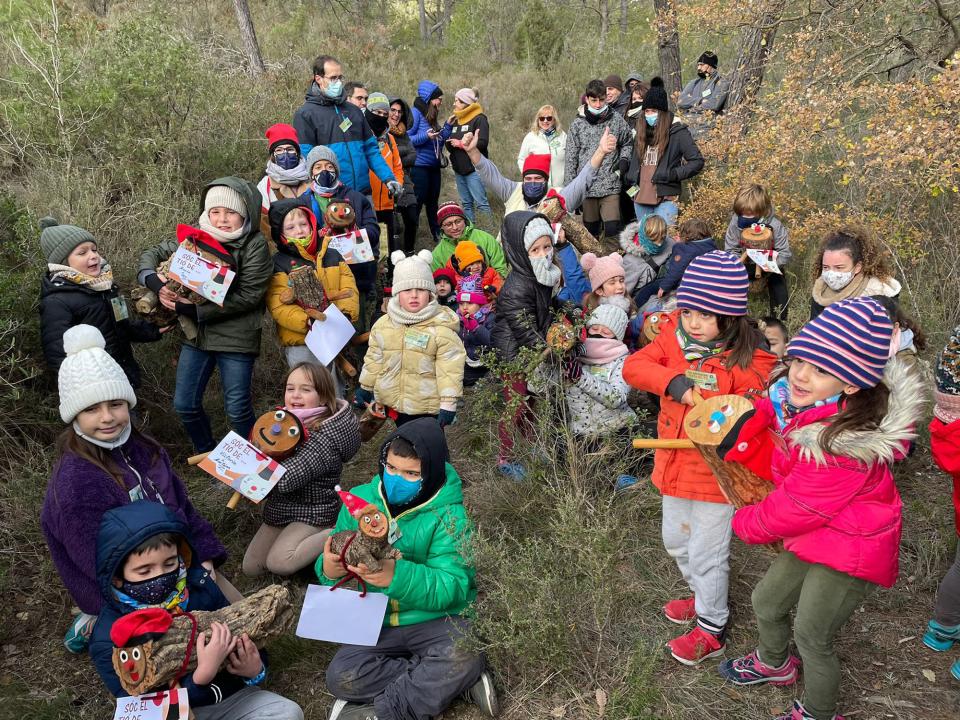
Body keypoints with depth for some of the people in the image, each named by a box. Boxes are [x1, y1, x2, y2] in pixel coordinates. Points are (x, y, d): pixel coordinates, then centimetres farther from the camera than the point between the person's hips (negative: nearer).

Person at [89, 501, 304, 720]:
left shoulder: (199, 587, -6)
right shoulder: (108, 641, -15)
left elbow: (239, 635, 7)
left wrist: (255, 669, -15)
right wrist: (203, 673, -33)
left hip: (228, 694, 4)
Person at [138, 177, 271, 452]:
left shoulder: (255, 245, -12)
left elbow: (248, 295, -17)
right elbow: (152, 253, 10)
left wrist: (194, 309, -19)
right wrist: (154, 281, -14)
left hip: (235, 336, -5)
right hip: (196, 335, 5)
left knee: (238, 409, 1)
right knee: (184, 405, 11)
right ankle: (208, 455, 35)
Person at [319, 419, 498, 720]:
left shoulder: (449, 515, -14)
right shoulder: (360, 498, -3)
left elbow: (451, 588, -22)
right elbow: (336, 561, 1)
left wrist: (397, 576, -39)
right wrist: (329, 570, -25)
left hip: (437, 619, -3)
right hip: (378, 622, 4)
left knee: (463, 659, -34)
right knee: (340, 676, -22)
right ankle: (447, 682, -11)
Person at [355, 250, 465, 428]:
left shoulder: (441, 328, -15)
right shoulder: (383, 325, 1)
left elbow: (450, 369, -16)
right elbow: (374, 359, 13)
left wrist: (448, 403, -17)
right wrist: (365, 387, 18)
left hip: (428, 406, -5)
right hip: (394, 402, 5)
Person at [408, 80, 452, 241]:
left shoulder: (432, 116, 14)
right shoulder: (415, 113, -10)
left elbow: (439, 141, 16)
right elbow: (406, 139, -14)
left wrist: (448, 125, 6)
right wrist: (425, 136, -24)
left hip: (434, 166, 8)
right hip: (420, 166, -8)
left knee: (433, 201, 14)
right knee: (417, 202, -5)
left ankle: (437, 234, 22)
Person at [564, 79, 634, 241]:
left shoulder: (616, 119, 2)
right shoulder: (578, 123, 3)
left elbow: (628, 143, 18)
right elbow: (571, 157, 5)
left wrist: (622, 161, -1)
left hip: (610, 185, -1)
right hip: (586, 184, 1)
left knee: (612, 228, -11)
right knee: (590, 230, 8)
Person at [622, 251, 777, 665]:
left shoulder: (747, 359, -18)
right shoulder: (673, 336, -4)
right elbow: (633, 367, -15)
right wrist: (673, 380, -30)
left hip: (716, 470, -6)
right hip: (674, 463, 6)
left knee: (707, 552, 8)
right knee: (676, 541, 25)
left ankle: (712, 627, 31)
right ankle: (703, 596, 52)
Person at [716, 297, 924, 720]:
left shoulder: (843, 445, -35)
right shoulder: (800, 406, -11)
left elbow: (795, 508, -23)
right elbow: (782, 464, 5)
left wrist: (746, 523, -6)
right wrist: (746, 439, -10)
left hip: (848, 551, -9)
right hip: (815, 539, 9)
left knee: (811, 637, 9)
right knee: (766, 602, 24)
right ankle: (773, 664, 55)